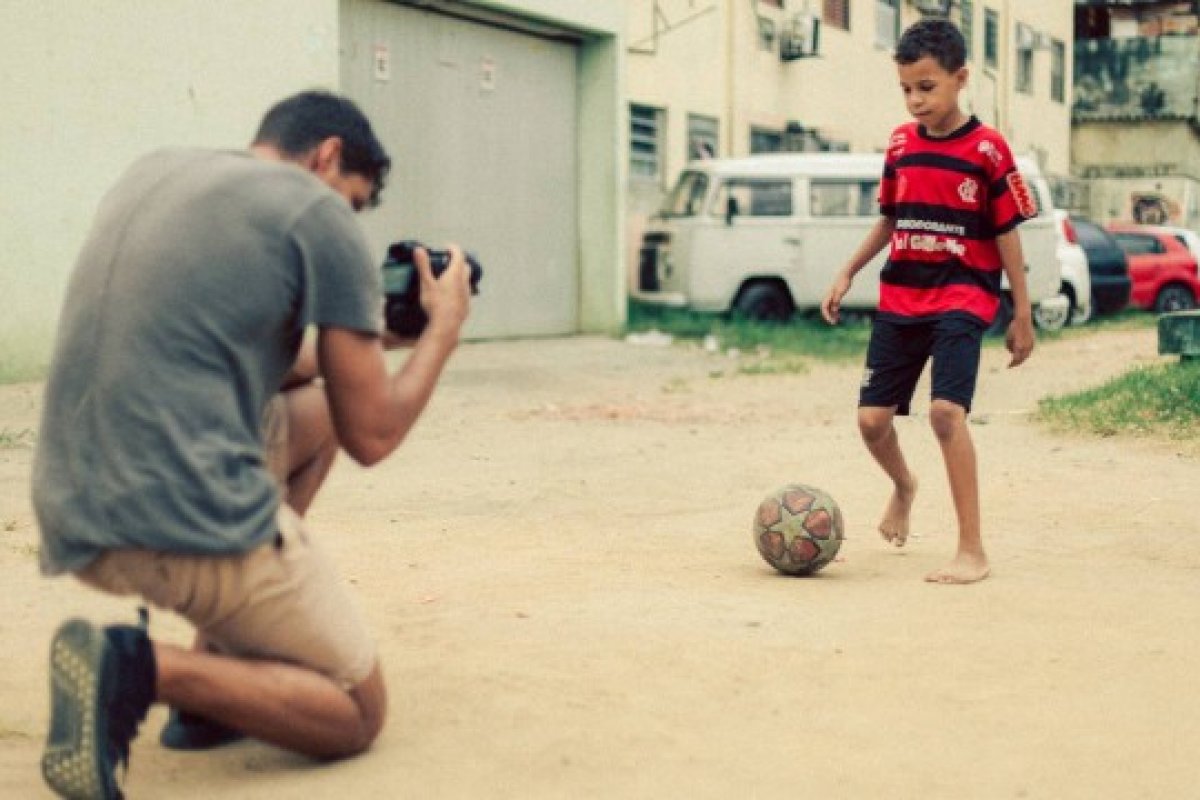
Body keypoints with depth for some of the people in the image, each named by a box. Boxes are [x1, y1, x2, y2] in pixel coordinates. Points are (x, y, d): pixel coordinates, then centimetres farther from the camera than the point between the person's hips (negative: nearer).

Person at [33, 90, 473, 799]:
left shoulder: (152, 173, 18)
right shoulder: (320, 216, -3)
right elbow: (371, 436, -1)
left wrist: (364, 339, 30)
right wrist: (444, 329, 15)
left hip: (70, 517, 8)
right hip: (189, 521, -8)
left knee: (313, 414, 29)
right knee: (357, 714, 11)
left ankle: (220, 668, 19)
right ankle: (142, 668, -13)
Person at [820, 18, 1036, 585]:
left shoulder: (988, 149, -8)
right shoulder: (900, 145, 7)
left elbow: (1007, 233, -4)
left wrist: (1022, 315, -2)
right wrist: (847, 273, 13)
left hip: (962, 300, -5)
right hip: (898, 300, 5)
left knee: (946, 410, -22)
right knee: (872, 418, 2)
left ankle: (973, 552, -12)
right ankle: (903, 485, 38)